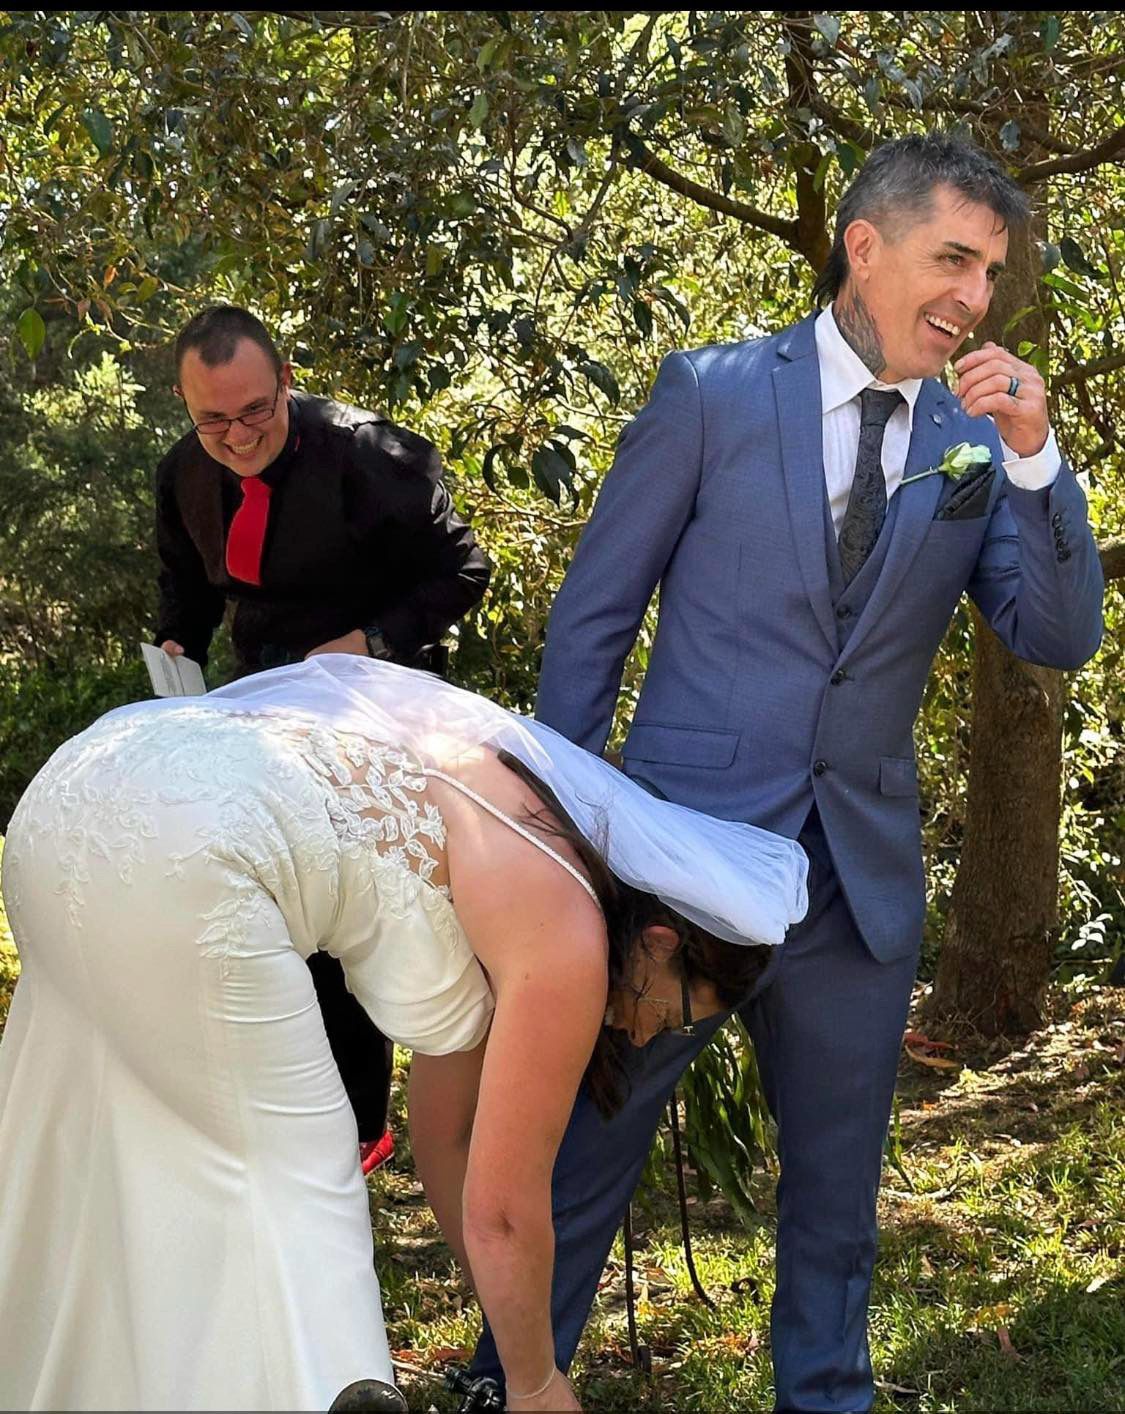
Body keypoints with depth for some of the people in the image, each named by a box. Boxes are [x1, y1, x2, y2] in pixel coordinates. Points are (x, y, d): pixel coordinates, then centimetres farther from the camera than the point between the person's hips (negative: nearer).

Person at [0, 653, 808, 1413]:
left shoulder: (508, 885, 23)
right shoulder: (563, 933, -2)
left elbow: (448, 1138, 31)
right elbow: (501, 1210, 3)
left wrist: (519, 1339, 39)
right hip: (176, 845, -10)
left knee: (133, 1158, 21)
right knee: (288, 1177, 2)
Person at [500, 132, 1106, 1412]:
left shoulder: (976, 443, 5)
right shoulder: (712, 394, -5)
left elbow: (1060, 639, -2)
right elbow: (592, 617, -1)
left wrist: (1033, 455, -15)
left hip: (861, 877, 3)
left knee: (836, 1190, 17)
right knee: (582, 1155, 9)